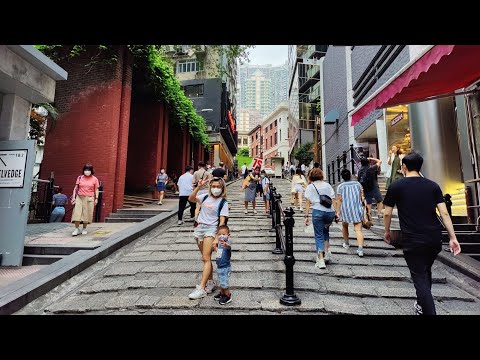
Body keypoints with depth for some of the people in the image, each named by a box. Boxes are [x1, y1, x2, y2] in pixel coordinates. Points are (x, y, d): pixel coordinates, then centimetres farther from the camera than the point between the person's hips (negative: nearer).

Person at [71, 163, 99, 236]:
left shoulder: (94, 179, 3)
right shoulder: (80, 178, 6)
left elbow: (96, 190, 4)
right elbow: (76, 188, 8)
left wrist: (96, 198, -3)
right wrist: (73, 197, 1)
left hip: (89, 199, -1)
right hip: (79, 198, 1)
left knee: (87, 214, 2)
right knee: (77, 213, -4)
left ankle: (84, 229, 17)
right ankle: (77, 229, 4)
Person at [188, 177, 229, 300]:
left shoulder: (223, 202, -5)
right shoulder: (206, 197, 7)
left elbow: (222, 221, -10)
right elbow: (191, 199, -6)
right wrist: (198, 187, -17)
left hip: (211, 229, -5)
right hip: (200, 227, 5)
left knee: (206, 258, -11)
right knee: (206, 258, 13)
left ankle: (201, 288, -9)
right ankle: (211, 282, 28)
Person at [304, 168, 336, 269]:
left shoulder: (310, 186, 8)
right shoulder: (327, 185, 17)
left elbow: (308, 203, 0)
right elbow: (333, 200, 10)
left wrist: (306, 216, 0)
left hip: (318, 211, -3)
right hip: (330, 211, 4)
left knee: (319, 236, 3)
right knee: (325, 231, 27)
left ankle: (321, 260, -3)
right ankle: (327, 252, 18)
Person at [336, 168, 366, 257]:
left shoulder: (340, 186, -3)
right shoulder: (357, 183, 5)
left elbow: (339, 200, -6)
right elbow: (361, 196, 11)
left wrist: (338, 211, -1)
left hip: (345, 210, -1)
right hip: (357, 209, 1)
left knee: (344, 226, 22)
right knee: (358, 229, -4)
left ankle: (346, 243, 35)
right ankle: (360, 249, -15)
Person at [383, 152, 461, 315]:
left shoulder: (395, 186, -5)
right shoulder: (433, 185, 5)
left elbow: (387, 213, -2)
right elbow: (444, 213, 0)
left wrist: (387, 231, 13)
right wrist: (453, 238, 4)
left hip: (413, 241, -5)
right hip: (435, 239, 5)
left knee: (420, 278, 5)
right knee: (425, 271, 25)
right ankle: (422, 305, 41)